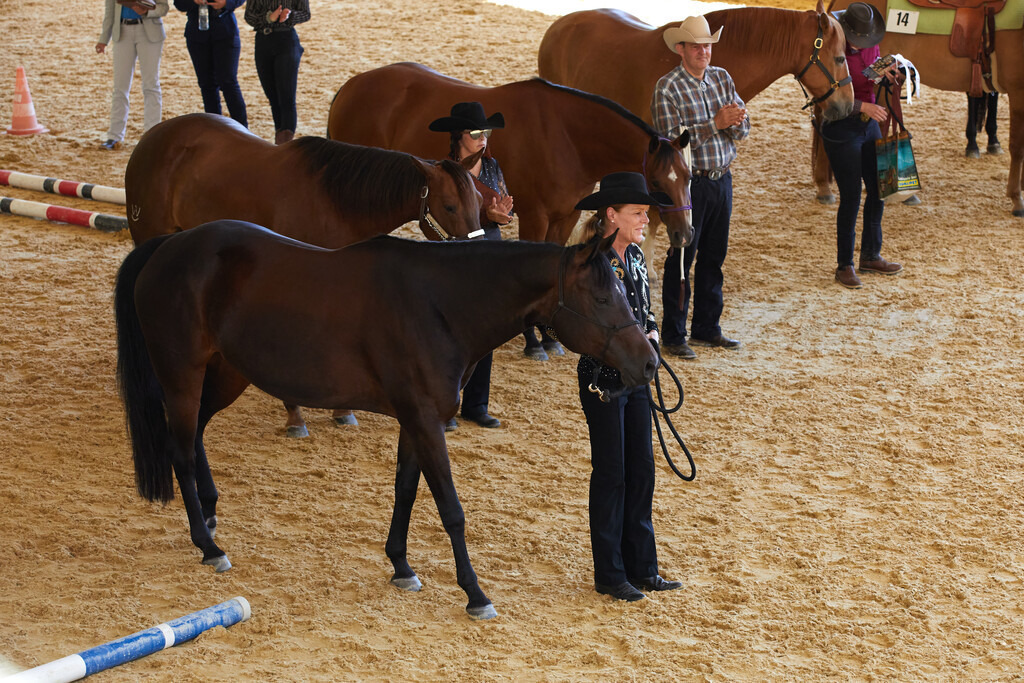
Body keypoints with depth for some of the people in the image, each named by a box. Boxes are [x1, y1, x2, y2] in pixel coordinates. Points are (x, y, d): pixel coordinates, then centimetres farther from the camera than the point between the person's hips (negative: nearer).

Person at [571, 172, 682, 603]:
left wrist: (650, 336, -2)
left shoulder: (634, 255, 6)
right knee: (611, 473, 1)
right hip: (603, 378, -8)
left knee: (641, 470, 11)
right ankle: (609, 575, 12)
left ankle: (641, 568, 20)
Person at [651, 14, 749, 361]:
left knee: (714, 257, 13)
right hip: (688, 181, -6)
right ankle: (673, 335, 6)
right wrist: (716, 123, -24)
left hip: (722, 179, 6)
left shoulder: (722, 78, 8)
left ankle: (706, 328, 24)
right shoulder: (667, 87, -11)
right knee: (681, 258, -1)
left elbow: (743, 128, 7)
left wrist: (736, 120, -17)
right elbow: (673, 138, -19)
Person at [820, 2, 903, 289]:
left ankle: (871, 256, 27)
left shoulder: (871, 47, 2)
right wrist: (863, 106, -32)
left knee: (878, 189, 12)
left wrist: (885, 75, -8)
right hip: (841, 129, -7)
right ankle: (844, 266, 5)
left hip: (869, 125, 7)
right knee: (851, 196, -6)